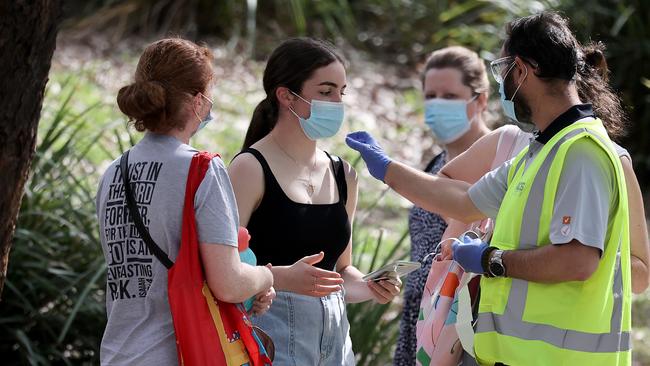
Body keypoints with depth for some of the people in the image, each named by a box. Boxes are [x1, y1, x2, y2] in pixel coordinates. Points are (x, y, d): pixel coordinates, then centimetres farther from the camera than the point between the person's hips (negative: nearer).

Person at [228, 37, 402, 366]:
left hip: (334, 338, 6)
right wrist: (282, 277, -29)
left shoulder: (342, 175, 13)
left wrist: (369, 287, 4)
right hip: (271, 337, -6)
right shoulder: (251, 169, -7)